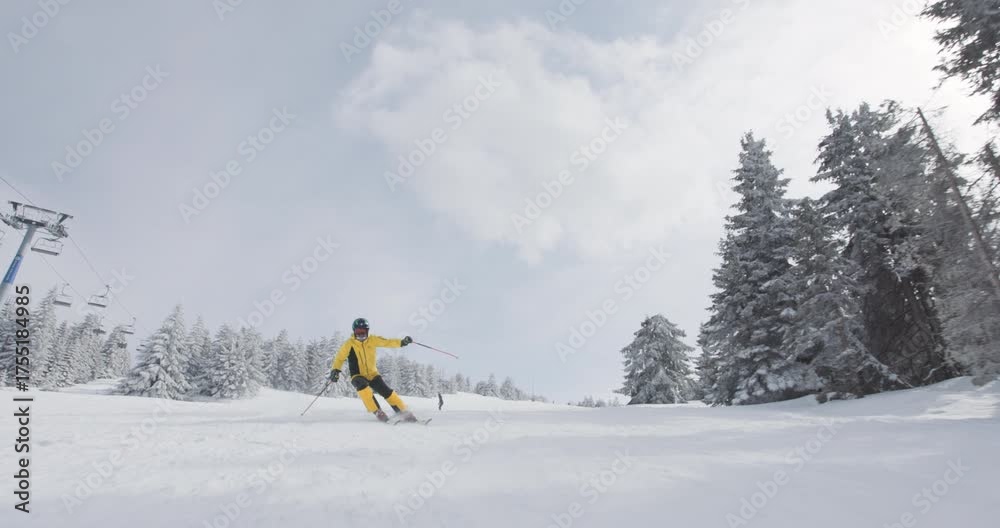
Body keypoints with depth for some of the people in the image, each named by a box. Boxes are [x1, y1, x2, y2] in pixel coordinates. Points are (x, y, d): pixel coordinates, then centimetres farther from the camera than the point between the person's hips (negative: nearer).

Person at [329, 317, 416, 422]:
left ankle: (404, 412, 1)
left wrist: (402, 342, -14)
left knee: (387, 392, -12)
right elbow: (340, 358, -6)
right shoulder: (349, 344, -9)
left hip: (372, 374, 2)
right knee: (362, 386, -35)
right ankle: (377, 412, -26)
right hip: (358, 376, -2)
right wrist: (335, 370, -22)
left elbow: (387, 342, -2)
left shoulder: (372, 340, -3)